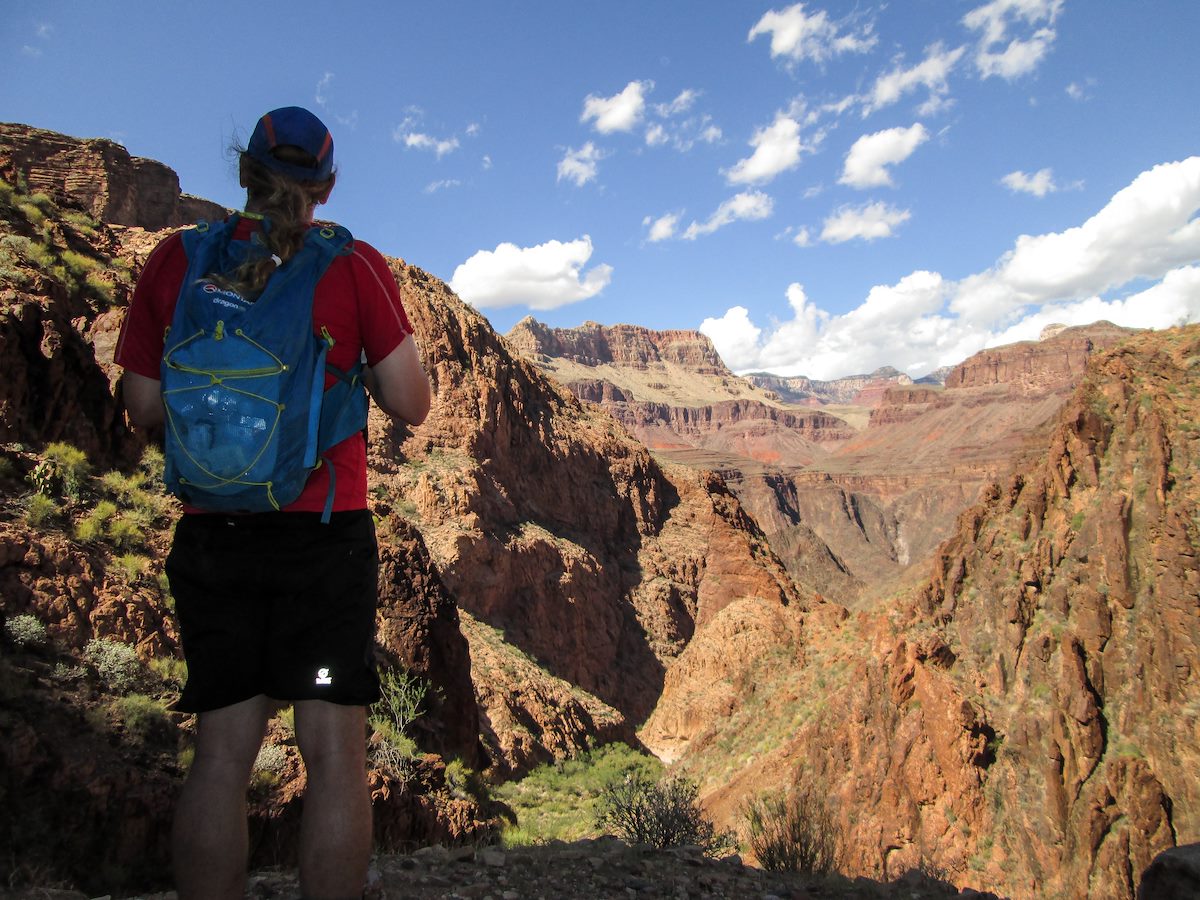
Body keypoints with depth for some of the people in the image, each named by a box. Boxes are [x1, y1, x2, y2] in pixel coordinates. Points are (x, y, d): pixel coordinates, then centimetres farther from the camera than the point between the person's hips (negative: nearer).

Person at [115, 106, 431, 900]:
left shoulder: (175, 260, 5)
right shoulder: (353, 265, -3)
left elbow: (144, 406, 8)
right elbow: (412, 404, -4)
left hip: (212, 531, 3)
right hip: (326, 533, -3)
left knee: (223, 754, 10)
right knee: (335, 753, 3)